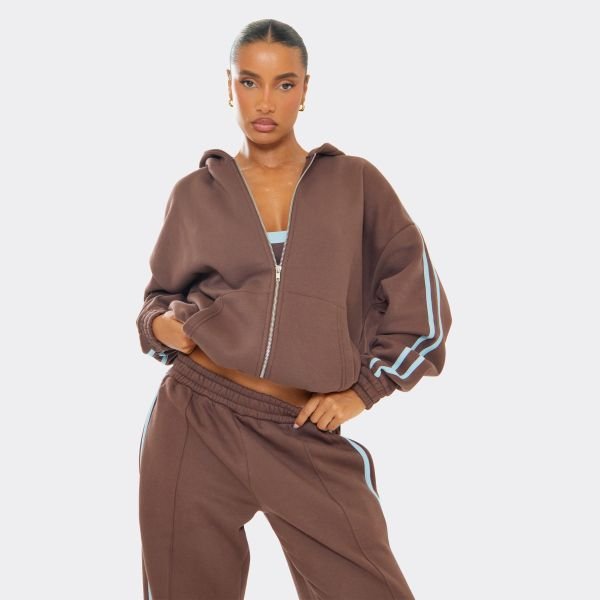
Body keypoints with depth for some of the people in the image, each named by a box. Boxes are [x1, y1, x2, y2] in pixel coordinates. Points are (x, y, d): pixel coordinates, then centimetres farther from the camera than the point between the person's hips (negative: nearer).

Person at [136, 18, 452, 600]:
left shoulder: (356, 185, 5)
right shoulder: (195, 192, 8)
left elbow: (419, 302, 6)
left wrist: (364, 390, 2)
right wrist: (161, 326, -3)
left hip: (306, 436, -1)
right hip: (197, 421, 1)